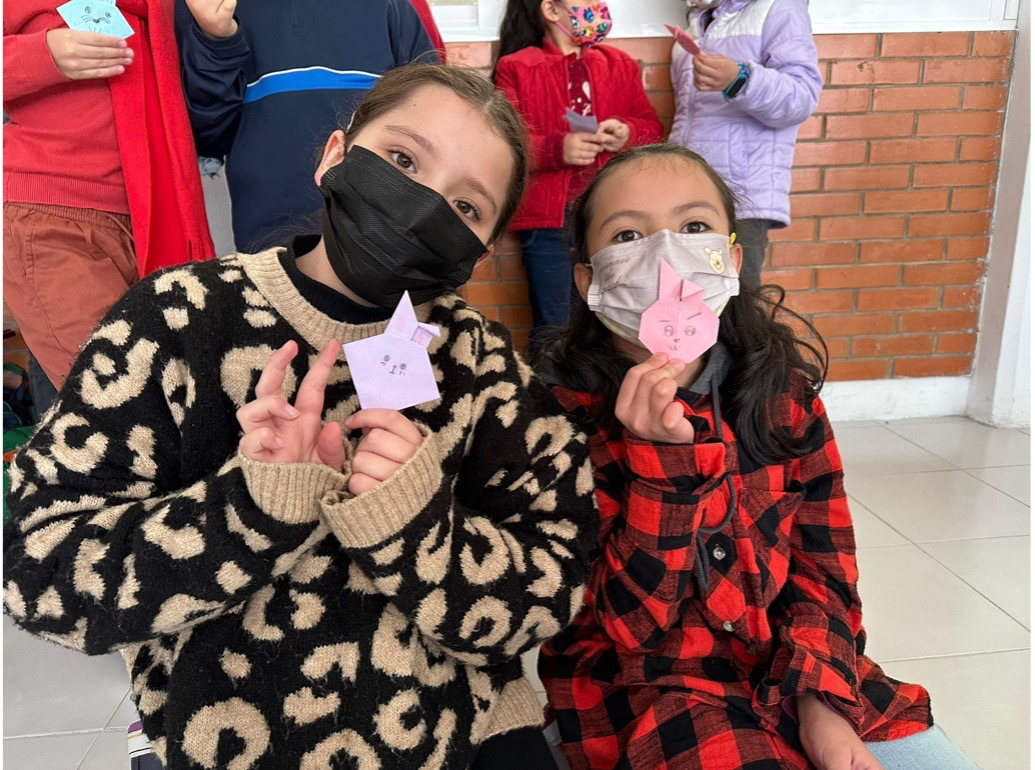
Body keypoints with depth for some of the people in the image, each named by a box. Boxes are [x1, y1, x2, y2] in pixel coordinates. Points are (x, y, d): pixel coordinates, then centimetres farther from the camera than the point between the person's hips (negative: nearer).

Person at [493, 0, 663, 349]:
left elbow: (652, 127, 14)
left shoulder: (620, 64, 16)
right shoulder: (516, 68, 1)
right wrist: (556, 149, -22)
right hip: (549, 220, -4)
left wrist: (628, 133, -9)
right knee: (553, 330, 3)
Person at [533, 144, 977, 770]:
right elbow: (629, 626, -17)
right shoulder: (563, 413, -18)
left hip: (785, 664, 5)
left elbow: (822, 565, 1)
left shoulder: (784, 389, -6)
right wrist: (659, 458, -30)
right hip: (636, 680, -4)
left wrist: (818, 697, -15)